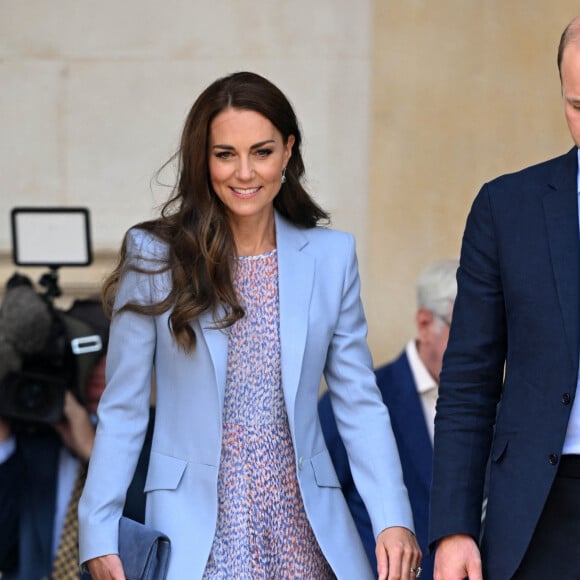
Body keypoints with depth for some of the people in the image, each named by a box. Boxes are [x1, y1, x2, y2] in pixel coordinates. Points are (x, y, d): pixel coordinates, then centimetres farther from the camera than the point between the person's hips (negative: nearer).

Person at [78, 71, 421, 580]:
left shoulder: (331, 256, 4)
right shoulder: (155, 256, -1)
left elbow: (360, 404, 4)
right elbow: (122, 410, 1)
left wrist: (394, 520, -7)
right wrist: (100, 533, -5)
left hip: (303, 530, 2)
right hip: (198, 534, -2)